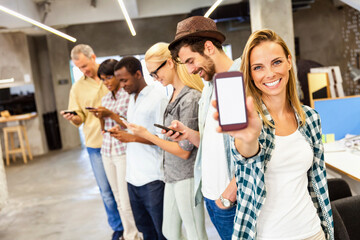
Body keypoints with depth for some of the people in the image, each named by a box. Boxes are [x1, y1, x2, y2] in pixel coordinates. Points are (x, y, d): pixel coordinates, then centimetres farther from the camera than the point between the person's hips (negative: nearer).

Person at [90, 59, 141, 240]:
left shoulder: (129, 96, -8)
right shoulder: (105, 99, 13)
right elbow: (105, 129, 16)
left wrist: (111, 114, -17)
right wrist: (100, 118, -3)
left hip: (124, 152, -6)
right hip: (107, 151, 7)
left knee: (127, 202, -4)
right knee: (119, 200, 13)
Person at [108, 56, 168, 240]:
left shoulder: (158, 98, -10)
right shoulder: (132, 99, 15)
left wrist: (132, 138, -16)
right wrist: (121, 133, 6)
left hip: (152, 178, -8)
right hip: (133, 176, 8)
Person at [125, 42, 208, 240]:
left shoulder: (190, 98, -20)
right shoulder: (174, 94, 6)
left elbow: (184, 151, -17)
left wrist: (147, 135, -13)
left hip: (186, 177, -9)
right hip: (172, 175, 9)